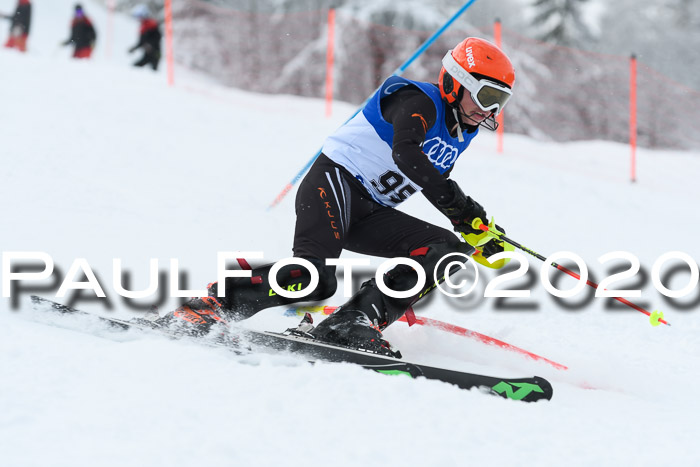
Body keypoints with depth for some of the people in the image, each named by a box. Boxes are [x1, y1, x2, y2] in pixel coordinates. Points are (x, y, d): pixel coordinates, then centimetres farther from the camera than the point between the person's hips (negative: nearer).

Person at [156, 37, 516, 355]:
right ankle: (209, 305, -18)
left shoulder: (461, 133, 17)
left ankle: (353, 323, -21)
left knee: (446, 250, -9)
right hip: (334, 184, -9)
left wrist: (477, 233, 23)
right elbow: (405, 154, -31)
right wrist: (459, 204, -35)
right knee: (313, 278, -31)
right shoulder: (418, 102, -11)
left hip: (369, 214, 9)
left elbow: (437, 184, 33)